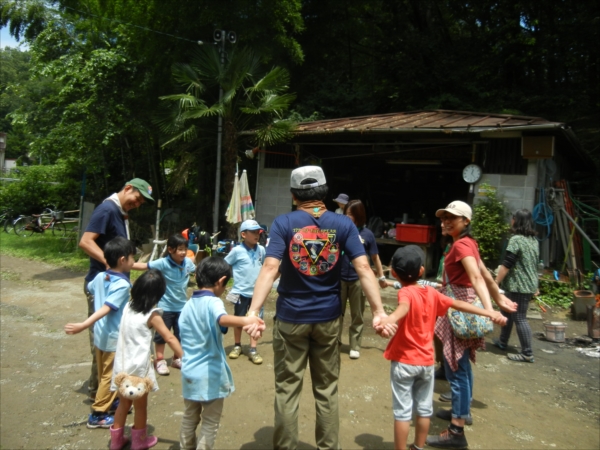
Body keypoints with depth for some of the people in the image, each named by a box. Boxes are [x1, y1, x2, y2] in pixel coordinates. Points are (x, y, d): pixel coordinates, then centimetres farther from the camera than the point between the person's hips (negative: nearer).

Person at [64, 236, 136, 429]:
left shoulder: (100, 277, -1)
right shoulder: (123, 285, -24)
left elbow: (90, 288, 21)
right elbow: (106, 308, -32)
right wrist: (84, 325, -40)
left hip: (100, 335, 8)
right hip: (115, 338, -8)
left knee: (104, 374, 21)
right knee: (109, 376, 6)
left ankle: (111, 401, 39)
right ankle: (97, 415, 15)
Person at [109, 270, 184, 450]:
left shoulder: (128, 306, 0)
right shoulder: (152, 315, -16)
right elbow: (170, 338, -17)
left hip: (122, 365, 6)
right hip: (138, 368, -6)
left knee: (123, 403, 24)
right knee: (140, 406, 15)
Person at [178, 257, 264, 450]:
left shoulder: (188, 304, 4)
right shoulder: (213, 302, -19)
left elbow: (183, 335, 12)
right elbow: (222, 319, -42)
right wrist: (245, 320, -60)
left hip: (189, 371, 7)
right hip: (210, 374, -7)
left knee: (190, 416, 23)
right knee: (210, 423, 9)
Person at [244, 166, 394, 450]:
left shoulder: (283, 223, -8)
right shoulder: (343, 224, -3)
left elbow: (270, 268, -19)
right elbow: (363, 269, -11)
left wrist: (253, 312, -24)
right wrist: (379, 312, -10)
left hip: (291, 317, -2)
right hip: (328, 317, 2)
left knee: (287, 389, 11)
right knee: (327, 389, 15)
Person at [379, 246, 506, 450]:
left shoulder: (406, 292, -16)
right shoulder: (431, 292, 1)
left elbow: (403, 308, -39)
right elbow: (459, 304, 5)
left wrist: (387, 319, -59)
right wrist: (491, 314, 12)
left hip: (404, 362, -5)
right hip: (426, 361, 6)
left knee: (402, 411, 3)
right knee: (424, 409, 19)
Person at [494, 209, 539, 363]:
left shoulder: (516, 239, -16)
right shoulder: (534, 240, 11)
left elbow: (506, 265, -19)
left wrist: (495, 283, -14)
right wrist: (535, 286, 29)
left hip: (518, 286, -9)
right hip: (529, 285, 9)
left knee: (519, 318, -3)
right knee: (508, 312, 20)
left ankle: (527, 354, 1)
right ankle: (502, 342, 32)